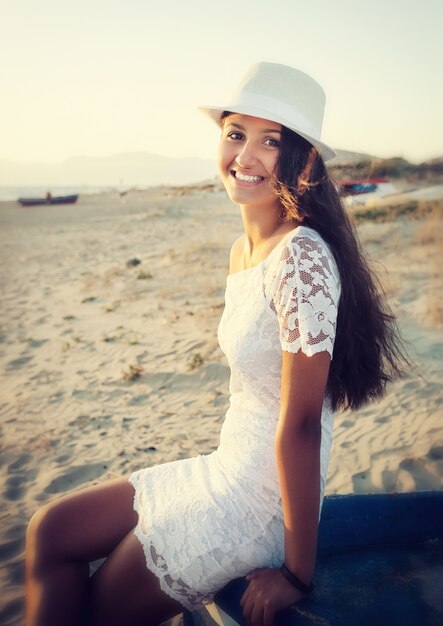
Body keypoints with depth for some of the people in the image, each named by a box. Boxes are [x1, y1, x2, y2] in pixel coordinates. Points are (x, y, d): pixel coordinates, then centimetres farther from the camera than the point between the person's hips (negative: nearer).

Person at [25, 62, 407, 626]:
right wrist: (223, 471, 15)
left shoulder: (302, 258, -25)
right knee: (49, 532, 12)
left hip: (262, 504, -8)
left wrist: (296, 573, -16)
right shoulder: (243, 250, 4)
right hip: (225, 469, 8)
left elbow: (301, 424, -23)